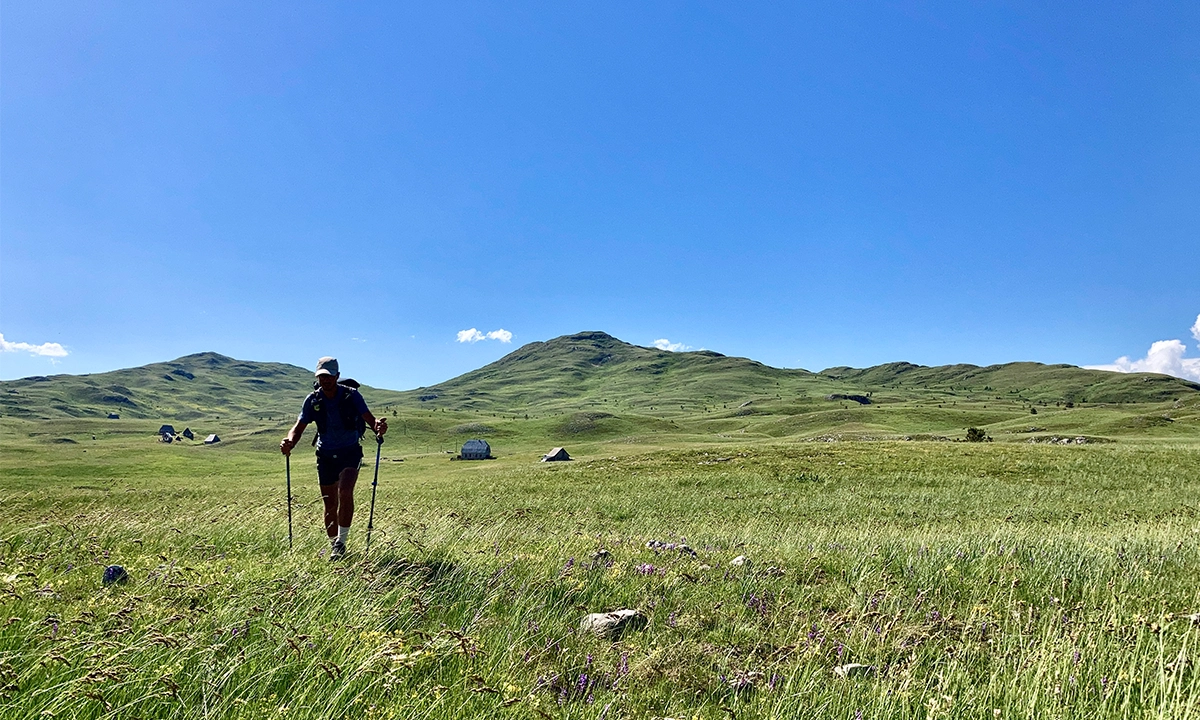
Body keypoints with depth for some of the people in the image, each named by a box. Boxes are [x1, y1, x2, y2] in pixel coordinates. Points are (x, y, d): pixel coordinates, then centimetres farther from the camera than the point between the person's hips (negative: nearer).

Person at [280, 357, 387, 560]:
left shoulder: (351, 395, -12)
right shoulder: (313, 400, -5)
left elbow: (369, 418, -17)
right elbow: (299, 426, -5)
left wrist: (378, 426, -42)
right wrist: (289, 441, -28)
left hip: (350, 452, -3)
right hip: (326, 454, 3)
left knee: (345, 492, -24)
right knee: (330, 505, 8)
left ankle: (341, 542, -9)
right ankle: (333, 546, 24)